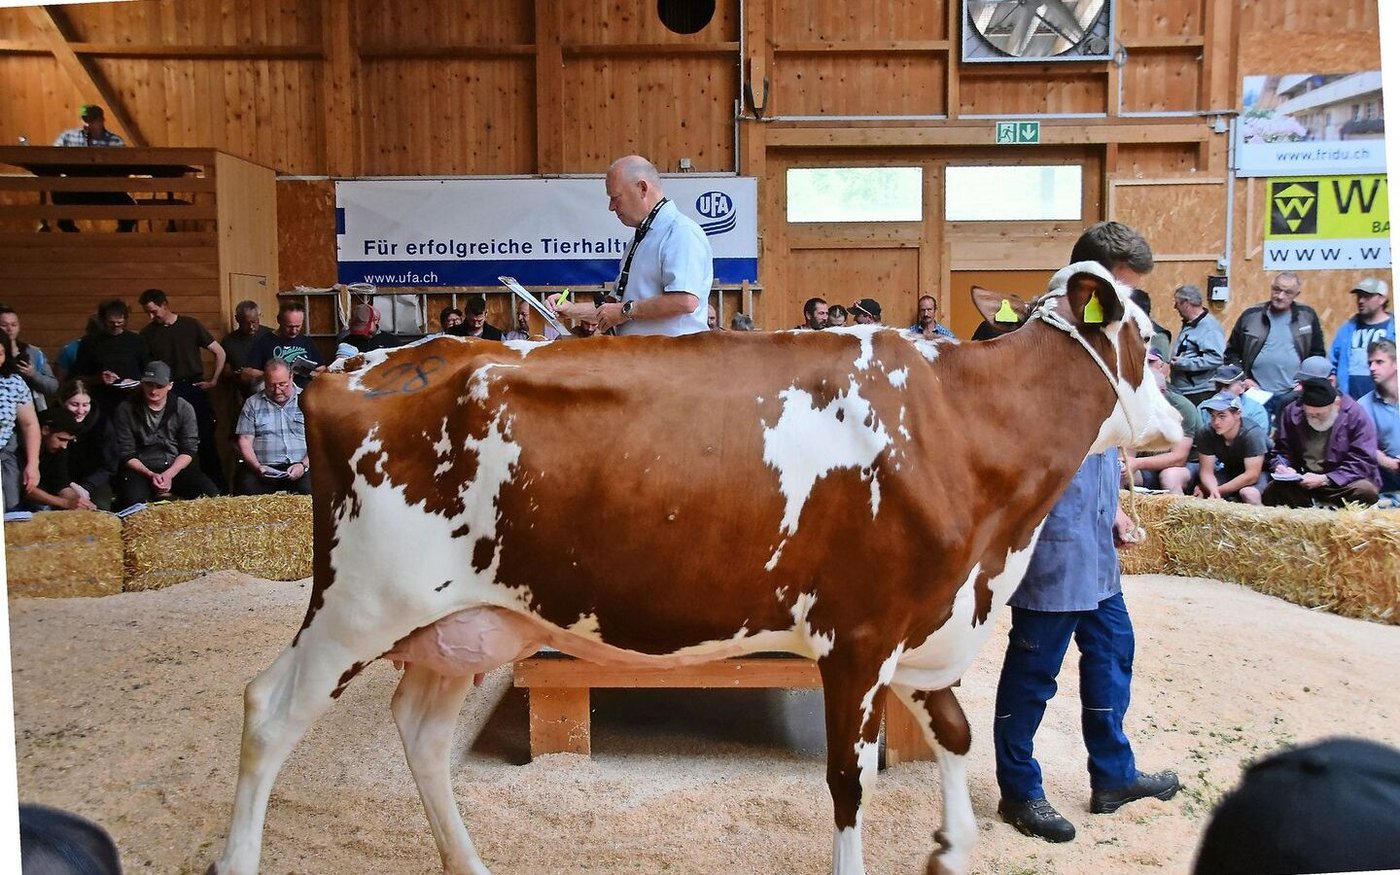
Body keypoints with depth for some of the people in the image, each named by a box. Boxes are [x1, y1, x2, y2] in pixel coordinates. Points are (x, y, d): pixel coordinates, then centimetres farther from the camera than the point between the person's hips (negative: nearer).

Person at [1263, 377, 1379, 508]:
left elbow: (1362, 462, -12)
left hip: (1343, 484, -2)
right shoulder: (1291, 412, 1)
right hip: (1302, 482, 2)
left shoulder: (1356, 416, -9)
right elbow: (1280, 450, 13)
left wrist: (1325, 479, -22)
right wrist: (1281, 467, -10)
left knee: (1367, 491, -33)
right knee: (1271, 492, -26)